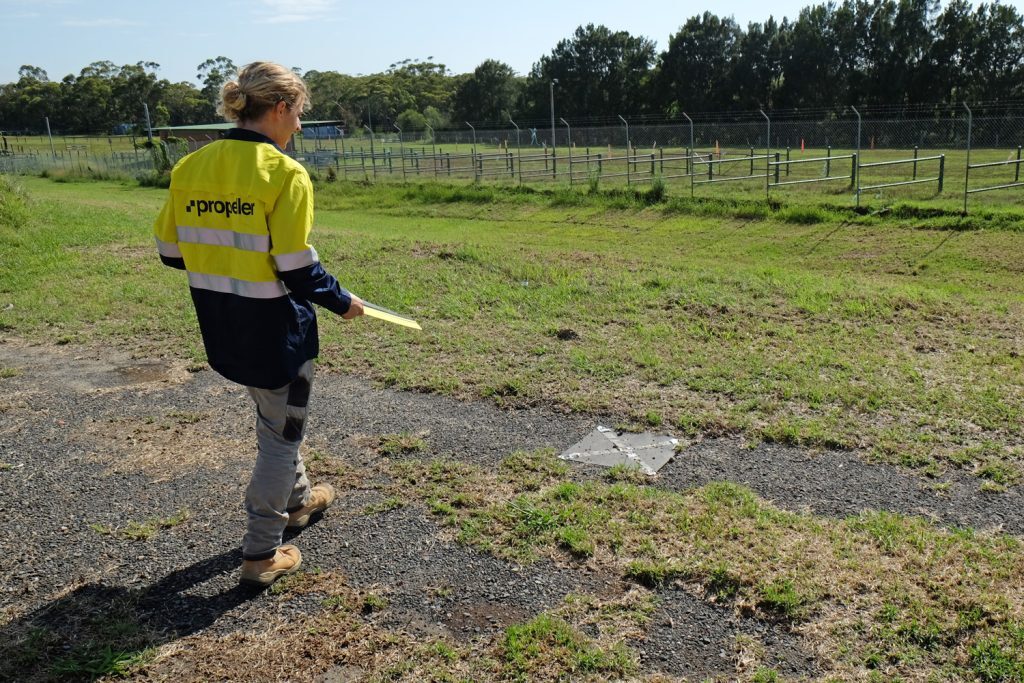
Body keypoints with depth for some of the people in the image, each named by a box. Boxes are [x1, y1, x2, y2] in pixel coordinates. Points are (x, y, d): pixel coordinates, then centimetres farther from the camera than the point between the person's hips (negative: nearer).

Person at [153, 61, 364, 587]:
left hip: (221, 326, 7)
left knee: (272, 414, 28)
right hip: (276, 326, -7)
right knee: (282, 431, 11)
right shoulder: (284, 173, -18)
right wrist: (341, 301, -4)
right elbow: (298, 270, -20)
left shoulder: (190, 167, 0)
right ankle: (261, 554, 19)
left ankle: (297, 499, 48)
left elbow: (170, 252, 4)